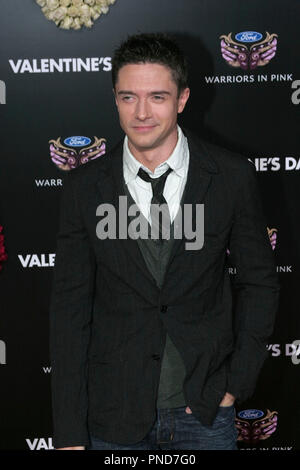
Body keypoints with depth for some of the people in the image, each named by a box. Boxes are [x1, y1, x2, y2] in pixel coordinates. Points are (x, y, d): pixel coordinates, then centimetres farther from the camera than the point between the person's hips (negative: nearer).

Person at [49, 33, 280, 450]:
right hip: (114, 418, 1)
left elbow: (260, 282, 3)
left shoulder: (233, 176, -5)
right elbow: (70, 306, -4)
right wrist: (69, 434, -6)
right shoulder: (85, 186, -4)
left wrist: (238, 381, -3)